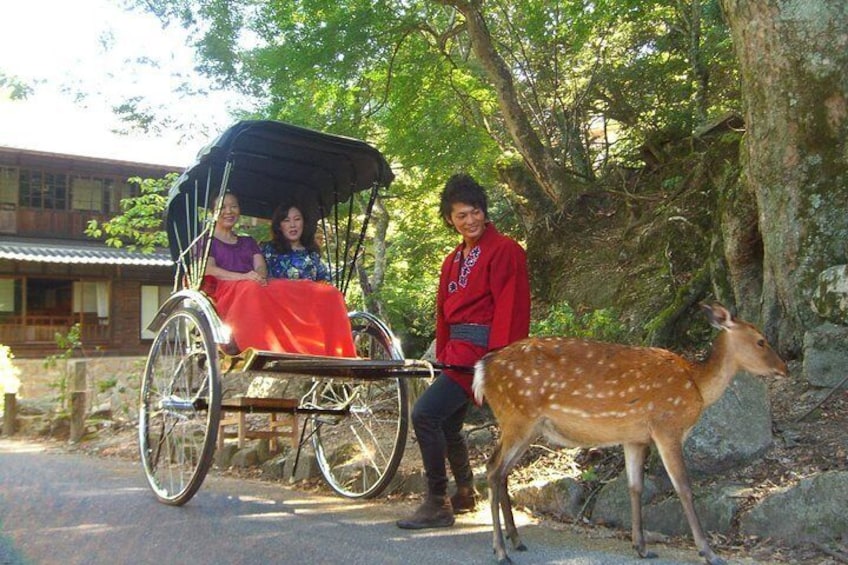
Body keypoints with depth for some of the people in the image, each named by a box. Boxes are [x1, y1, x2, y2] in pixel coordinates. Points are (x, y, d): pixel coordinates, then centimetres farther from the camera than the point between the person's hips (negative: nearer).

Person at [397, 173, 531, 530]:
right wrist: (443, 354, 14)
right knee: (447, 426, 20)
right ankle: (465, 492, 44)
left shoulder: (503, 250, -8)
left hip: (481, 351, -9)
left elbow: (510, 308, -16)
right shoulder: (453, 260, 17)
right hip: (457, 351, 9)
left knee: (425, 413, -19)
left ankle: (437, 505, -7)